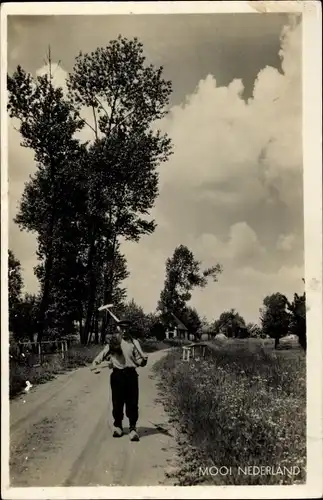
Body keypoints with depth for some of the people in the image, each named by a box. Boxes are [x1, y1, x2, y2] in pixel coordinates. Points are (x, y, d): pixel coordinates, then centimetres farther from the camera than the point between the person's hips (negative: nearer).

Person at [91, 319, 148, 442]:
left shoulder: (134, 342, 4)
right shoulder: (113, 341, 6)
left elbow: (139, 360, -2)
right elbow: (103, 354, 9)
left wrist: (143, 360, -24)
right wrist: (95, 363, -7)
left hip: (131, 374, -1)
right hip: (117, 374, 1)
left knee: (132, 402, -1)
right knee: (117, 402, 8)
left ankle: (133, 428, 8)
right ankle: (117, 426, 24)